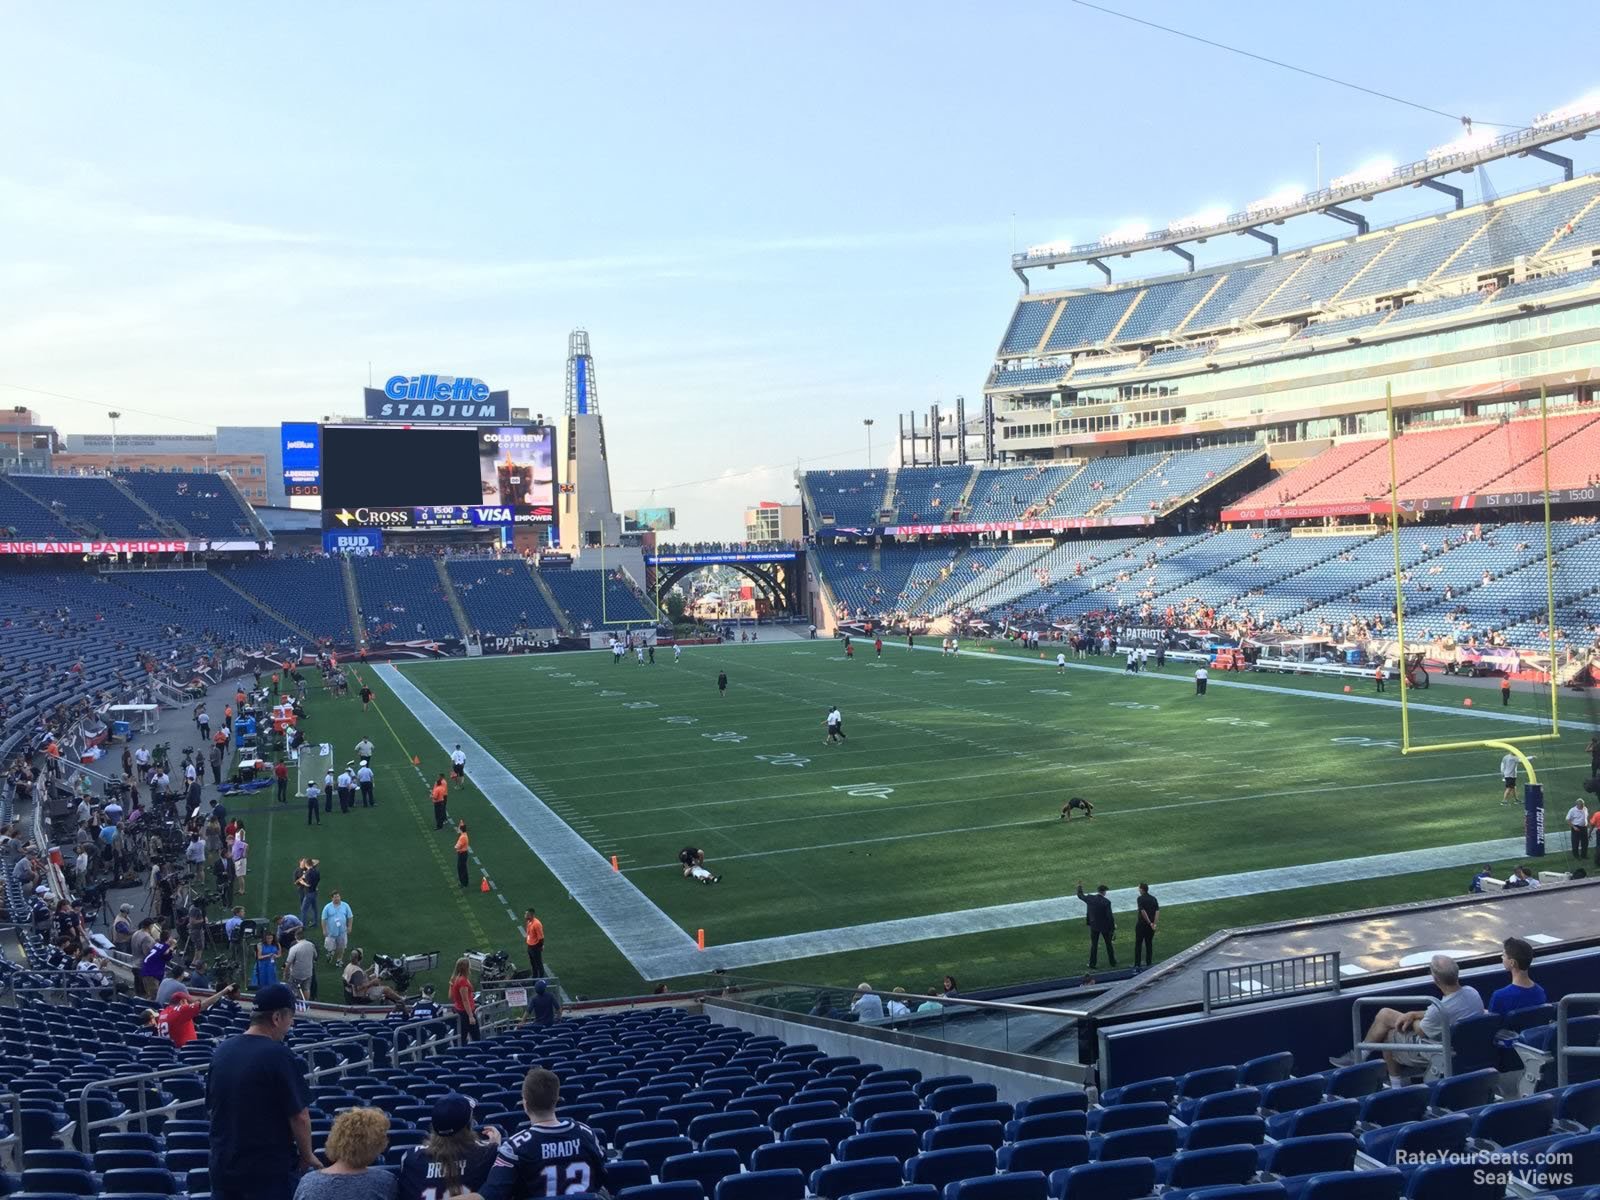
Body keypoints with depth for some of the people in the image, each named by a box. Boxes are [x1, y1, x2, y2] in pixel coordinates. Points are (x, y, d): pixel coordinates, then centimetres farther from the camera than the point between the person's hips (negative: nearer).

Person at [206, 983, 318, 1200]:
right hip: (269, 1169, -6)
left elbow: (211, 1109, 14)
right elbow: (299, 1116, -15)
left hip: (222, 1165, 6)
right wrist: (307, 1156, 0)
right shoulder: (279, 1056, -17)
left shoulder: (221, 1051, 3)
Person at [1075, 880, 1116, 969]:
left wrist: (1080, 886, 27)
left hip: (1094, 925, 2)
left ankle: (1092, 964, 15)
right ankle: (1112, 962, 29)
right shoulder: (1106, 902, -20)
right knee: (1109, 944, 17)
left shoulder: (1090, 899, -10)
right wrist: (1113, 929, -9)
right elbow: (1110, 916, -18)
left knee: (1094, 945, 13)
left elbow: (1080, 895, 9)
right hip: (1105, 926, -2)